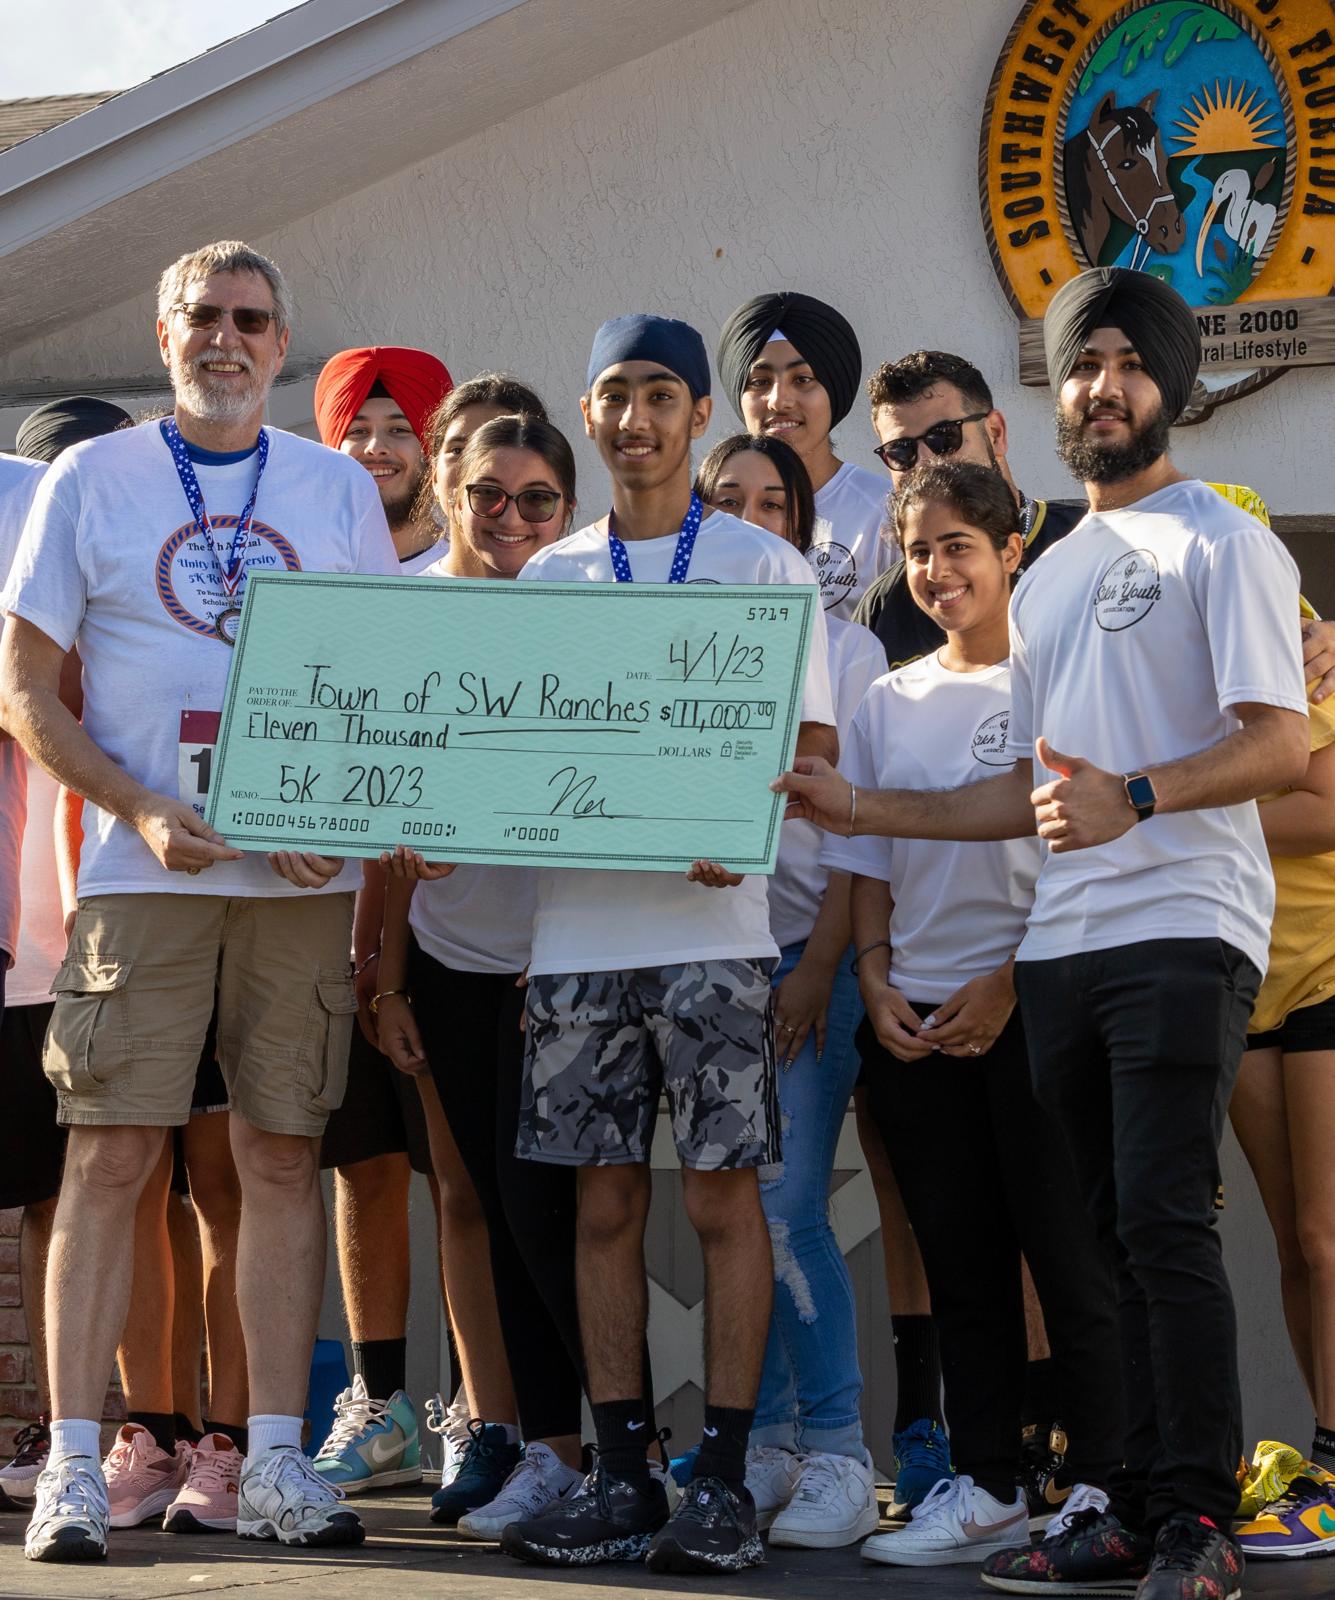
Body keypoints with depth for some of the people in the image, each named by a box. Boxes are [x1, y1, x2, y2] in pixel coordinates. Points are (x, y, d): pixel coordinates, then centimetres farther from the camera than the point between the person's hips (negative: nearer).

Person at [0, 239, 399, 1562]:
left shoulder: (340, 491, 12)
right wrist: (142, 812, -11)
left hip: (303, 873, 2)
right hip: (143, 869, -2)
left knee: (282, 1158, 2)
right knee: (110, 1157, -6)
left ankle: (274, 1459, 7)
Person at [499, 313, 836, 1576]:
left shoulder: (763, 567, 5)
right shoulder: (546, 579, 15)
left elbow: (814, 744, 1)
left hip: (710, 923, -3)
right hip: (578, 926, 3)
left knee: (723, 1196, -4)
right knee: (605, 1201, 4)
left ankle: (723, 1480, 0)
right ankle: (620, 1475, 9)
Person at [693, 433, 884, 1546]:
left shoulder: (846, 649, 5)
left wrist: (820, 965, -9)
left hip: (803, 957, -3)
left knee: (785, 1208, -12)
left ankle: (837, 1456, -5)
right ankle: (763, 1443, 12)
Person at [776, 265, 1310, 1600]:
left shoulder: (1221, 543, 2)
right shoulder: (1047, 578, 25)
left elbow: (1280, 743, -8)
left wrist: (1138, 798, -22)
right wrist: (856, 809, 19)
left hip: (1182, 928, -7)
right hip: (1061, 943, 7)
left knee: (1164, 1218, -15)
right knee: (1119, 1232, 6)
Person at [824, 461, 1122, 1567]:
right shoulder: (889, 701, 14)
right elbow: (865, 861, 16)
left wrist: (1008, 981, -13)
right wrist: (876, 978, 1)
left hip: (1030, 1007, -5)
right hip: (916, 1019, 5)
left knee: (1069, 1251, -5)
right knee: (959, 1259, 7)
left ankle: (1101, 1479, 2)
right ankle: (987, 1487, 13)